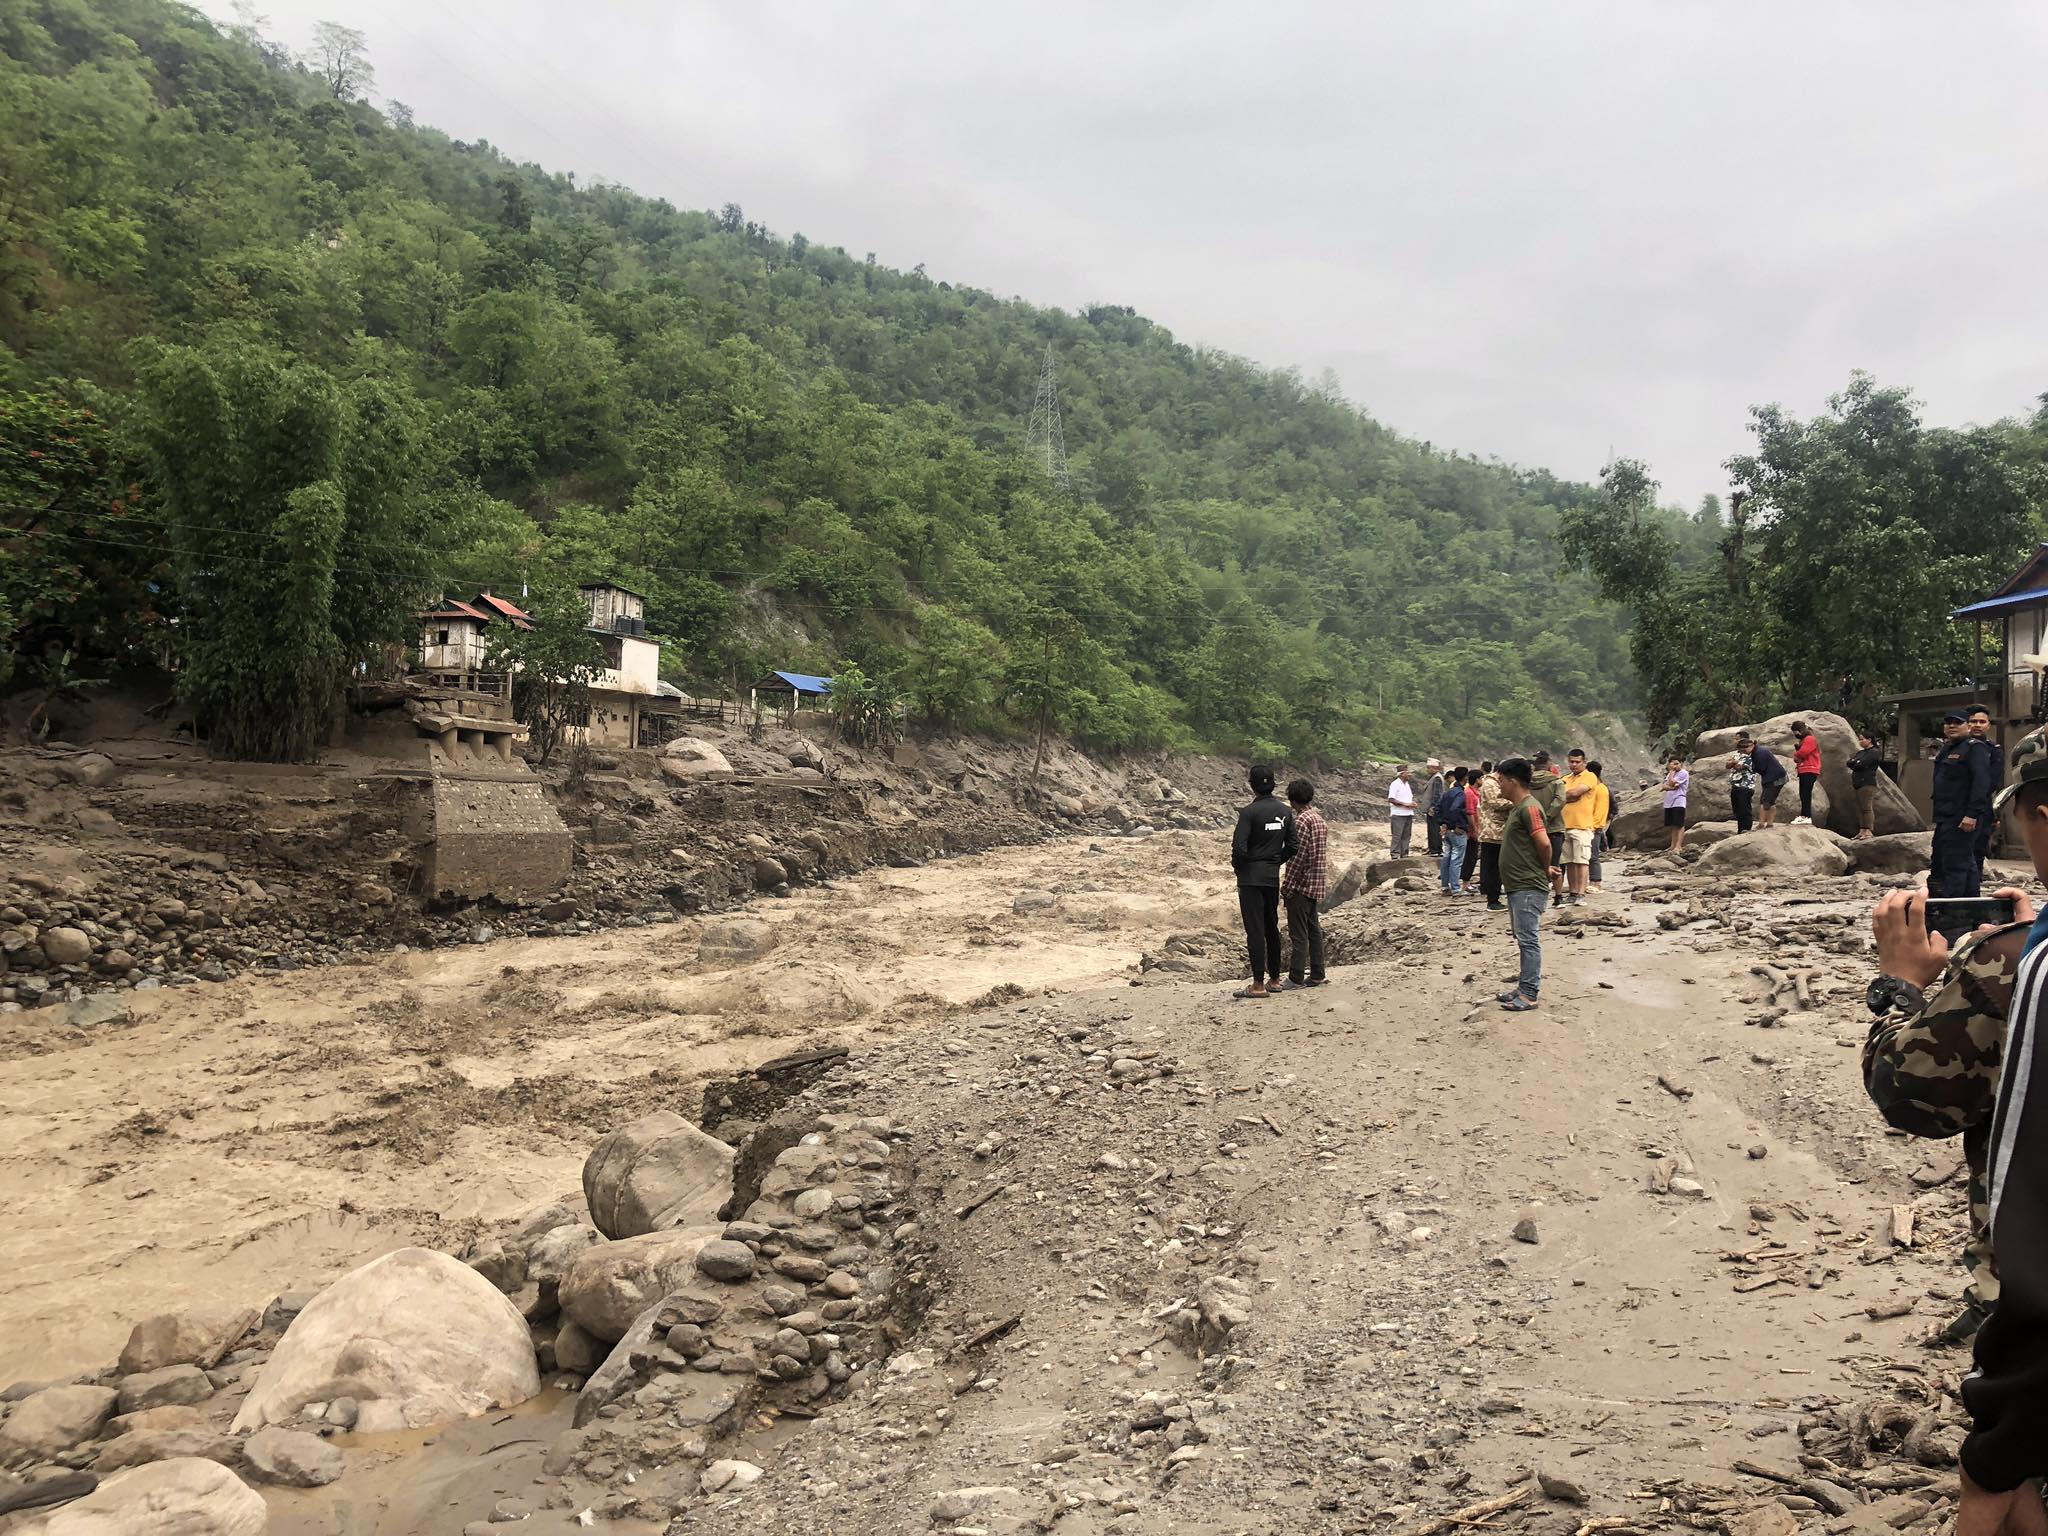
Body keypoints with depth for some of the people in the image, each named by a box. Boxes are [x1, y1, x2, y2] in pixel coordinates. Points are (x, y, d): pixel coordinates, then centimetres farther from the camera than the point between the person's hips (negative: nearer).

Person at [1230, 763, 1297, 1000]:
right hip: (1273, 876, 6)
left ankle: (1258, 984, -4)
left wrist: (1237, 864, -1)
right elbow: (1292, 846, 7)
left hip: (1251, 876, -6)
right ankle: (1275, 977, 23)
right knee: (1272, 927, 16)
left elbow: (1239, 847, -20)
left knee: (1255, 929, -5)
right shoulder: (1285, 812, 6)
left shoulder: (1249, 812, -15)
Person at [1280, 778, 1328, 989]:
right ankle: (1316, 975, 17)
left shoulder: (1302, 821, -16)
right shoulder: (1319, 818, 12)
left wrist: (1287, 885, -15)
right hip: (1317, 885, 9)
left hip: (1301, 884, -9)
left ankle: (1296, 978, -3)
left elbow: (1297, 855, -20)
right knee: (1313, 930, 13)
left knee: (1298, 933, -5)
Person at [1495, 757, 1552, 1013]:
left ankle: (1529, 994, -5)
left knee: (1528, 939, -8)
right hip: (1516, 885, 11)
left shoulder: (1529, 807, -16)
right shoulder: (1516, 808, 16)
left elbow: (1544, 843, -24)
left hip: (1529, 886, -11)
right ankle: (1524, 987, 22)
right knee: (1523, 938, 15)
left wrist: (1545, 869, -10)